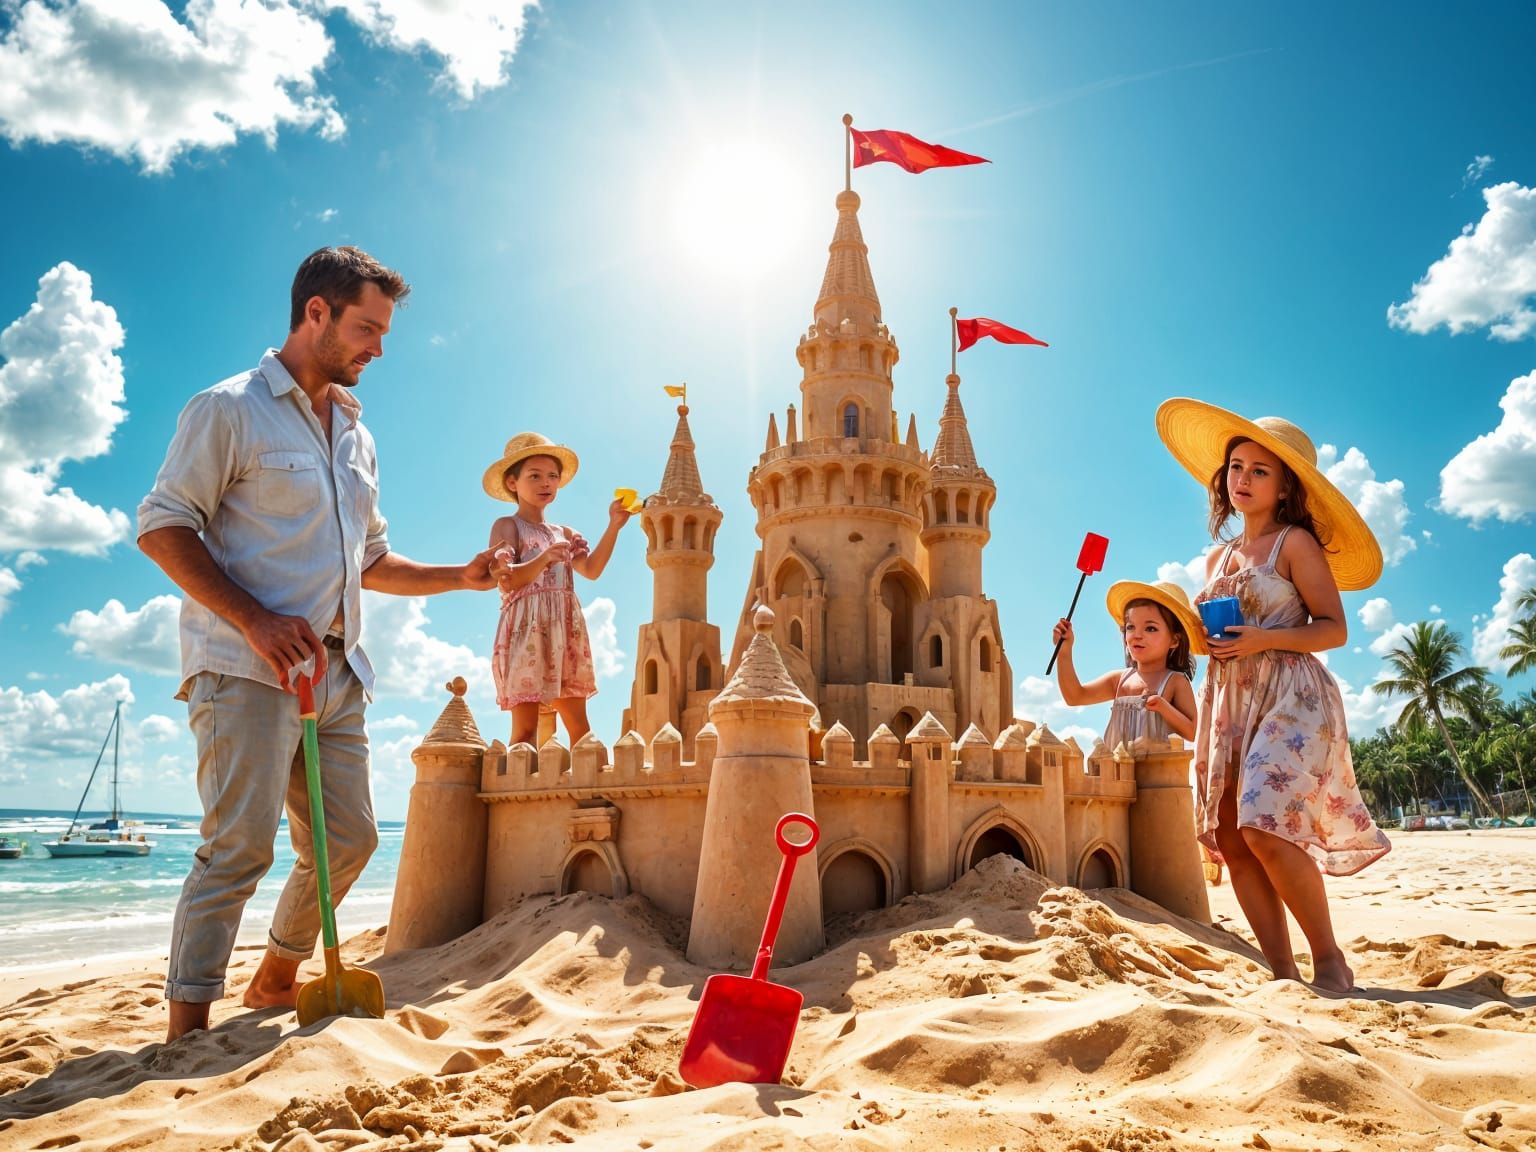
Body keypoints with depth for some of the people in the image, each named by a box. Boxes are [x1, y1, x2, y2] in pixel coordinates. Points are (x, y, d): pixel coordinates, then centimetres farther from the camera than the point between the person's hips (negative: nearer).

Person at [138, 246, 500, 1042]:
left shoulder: (354, 433, 21)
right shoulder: (229, 409, -1)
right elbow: (163, 526, -8)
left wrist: (458, 577, 11)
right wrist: (255, 620, -20)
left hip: (336, 672, 7)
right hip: (246, 668, -7)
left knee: (348, 838, 9)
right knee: (240, 844, -11)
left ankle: (276, 981, 28)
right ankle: (186, 1031, 0)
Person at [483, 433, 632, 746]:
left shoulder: (563, 533, 20)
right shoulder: (507, 526, 2)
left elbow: (592, 569, 5)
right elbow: (507, 581, -13)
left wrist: (614, 527, -3)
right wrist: (544, 559, -29)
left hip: (565, 630, 7)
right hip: (526, 629, -6)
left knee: (579, 724, 6)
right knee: (526, 727, -9)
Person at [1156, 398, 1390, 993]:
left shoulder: (1296, 543, 0)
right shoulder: (1218, 556, 19)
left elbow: (1333, 627, -5)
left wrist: (1264, 637, -18)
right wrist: (1205, 629, 8)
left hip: (1291, 694, -7)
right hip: (1228, 701, 7)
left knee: (1265, 827, -21)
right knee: (1229, 839, -1)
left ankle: (1330, 957, -2)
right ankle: (1283, 972, 8)